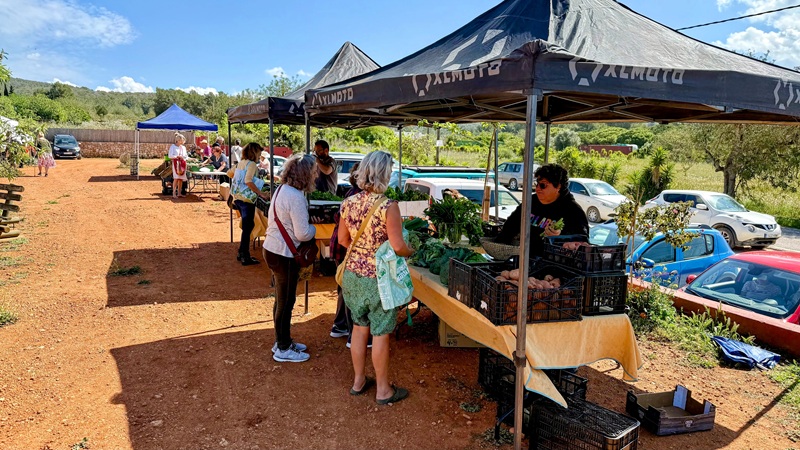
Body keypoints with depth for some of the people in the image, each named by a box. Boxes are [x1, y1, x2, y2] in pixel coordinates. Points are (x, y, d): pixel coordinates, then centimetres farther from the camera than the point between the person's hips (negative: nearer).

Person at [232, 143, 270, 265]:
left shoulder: (240, 163, 15)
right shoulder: (251, 164, -11)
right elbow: (248, 181, -22)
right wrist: (261, 194, -19)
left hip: (237, 197, 9)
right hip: (246, 199, -9)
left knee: (247, 226, 18)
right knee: (247, 228, -2)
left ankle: (241, 253, 23)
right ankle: (245, 257, 2)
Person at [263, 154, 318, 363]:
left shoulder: (281, 189, 7)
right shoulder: (296, 197, -23)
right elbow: (302, 234, -24)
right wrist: (314, 228, -2)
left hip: (272, 249, 10)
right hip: (284, 255, -10)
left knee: (282, 299, 21)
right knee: (286, 302, 4)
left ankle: (282, 341, 35)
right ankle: (283, 350, 18)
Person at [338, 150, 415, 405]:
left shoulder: (348, 203, -2)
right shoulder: (388, 207, -19)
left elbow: (342, 240, 7)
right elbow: (397, 246, -20)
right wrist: (410, 251, 0)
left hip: (352, 274, 6)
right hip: (378, 277, -5)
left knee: (360, 327, 20)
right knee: (380, 333, 8)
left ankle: (358, 381, 34)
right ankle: (383, 390, 22)